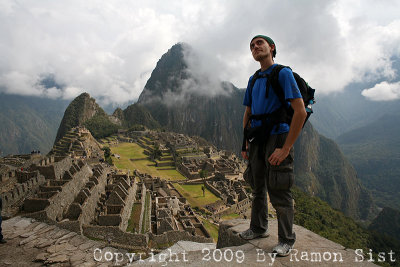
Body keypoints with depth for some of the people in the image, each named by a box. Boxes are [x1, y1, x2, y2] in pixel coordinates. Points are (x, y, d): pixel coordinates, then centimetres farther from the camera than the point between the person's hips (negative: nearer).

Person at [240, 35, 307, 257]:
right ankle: (258, 228, 35)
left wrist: (285, 148, -20)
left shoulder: (283, 73, -8)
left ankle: (286, 240, 19)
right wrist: (245, 144, 11)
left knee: (278, 193, 0)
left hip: (278, 138, -7)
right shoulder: (253, 80, 14)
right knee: (257, 188, 17)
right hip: (257, 140, 7)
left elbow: (300, 111, -17)